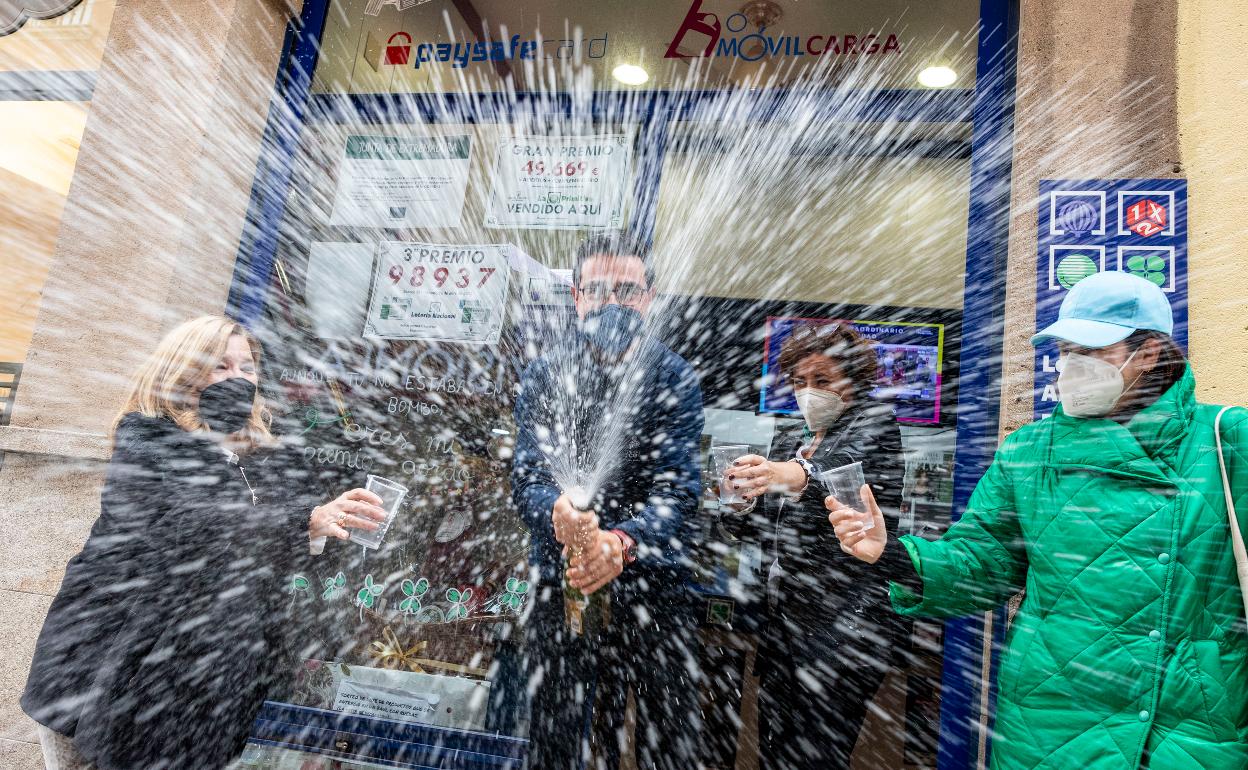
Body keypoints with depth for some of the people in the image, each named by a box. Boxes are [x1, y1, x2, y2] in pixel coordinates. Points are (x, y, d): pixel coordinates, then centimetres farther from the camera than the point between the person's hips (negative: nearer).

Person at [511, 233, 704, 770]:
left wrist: (621, 543, -33)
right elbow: (526, 477, -10)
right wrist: (557, 513, -34)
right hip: (560, 581, 1)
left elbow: (678, 487, -14)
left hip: (654, 583, 0)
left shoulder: (674, 378, -5)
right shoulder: (544, 375, -2)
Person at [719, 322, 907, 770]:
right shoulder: (786, 443, 17)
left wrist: (800, 477, -44)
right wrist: (741, 505, -6)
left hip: (845, 626, -6)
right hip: (783, 619, 6)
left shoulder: (875, 423, -1)